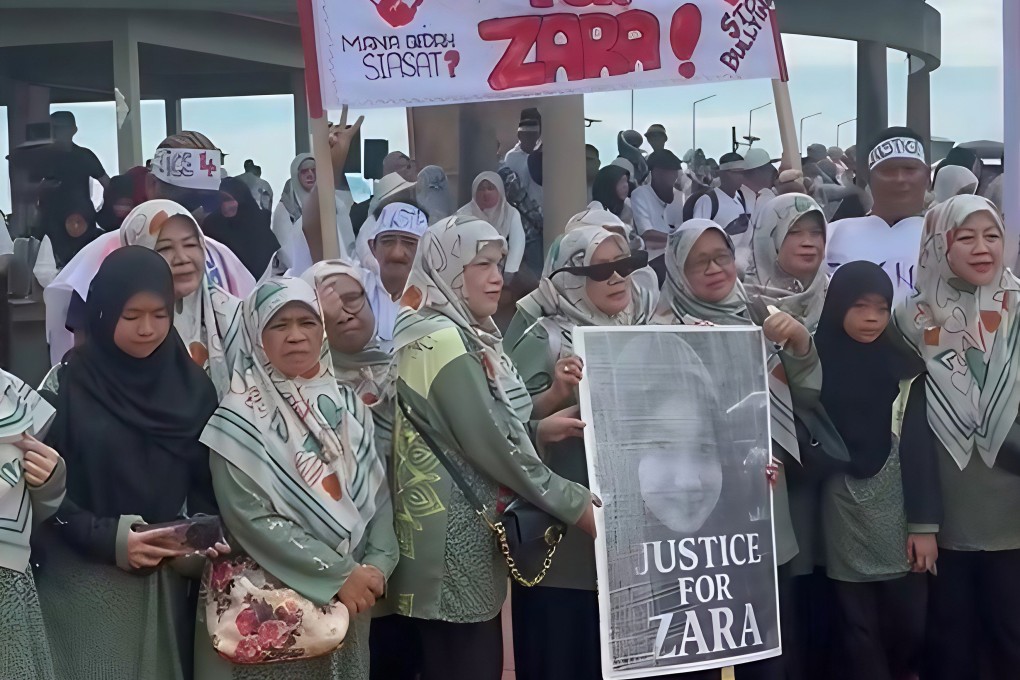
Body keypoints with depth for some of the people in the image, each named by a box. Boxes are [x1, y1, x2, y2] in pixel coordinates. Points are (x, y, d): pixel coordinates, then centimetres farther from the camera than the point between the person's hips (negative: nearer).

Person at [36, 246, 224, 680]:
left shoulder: (192, 386, 3)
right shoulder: (69, 385, -6)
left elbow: (205, 481, 7)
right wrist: (105, 537, -17)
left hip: (165, 578, 3)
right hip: (85, 578, -3)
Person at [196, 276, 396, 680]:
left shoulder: (346, 405, 7)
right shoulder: (239, 418, -9)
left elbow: (378, 493, 5)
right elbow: (251, 519, -17)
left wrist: (376, 565, -11)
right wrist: (339, 574, -18)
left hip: (349, 601, 5)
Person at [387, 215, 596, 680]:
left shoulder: (462, 336, 13)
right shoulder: (442, 341, -17)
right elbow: (489, 443, -20)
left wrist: (536, 430, 2)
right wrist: (576, 504, -13)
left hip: (467, 534, 10)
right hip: (453, 541, -10)